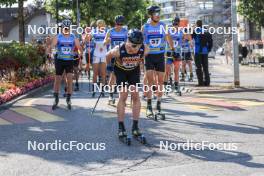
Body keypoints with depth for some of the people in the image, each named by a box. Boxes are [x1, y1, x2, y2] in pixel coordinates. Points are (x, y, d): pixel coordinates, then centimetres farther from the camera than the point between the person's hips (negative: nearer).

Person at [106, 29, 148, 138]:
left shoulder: (143, 50, -30)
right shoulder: (119, 50, -36)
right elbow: (108, 56, -13)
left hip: (134, 71, 2)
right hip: (120, 70, -2)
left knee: (136, 96, -5)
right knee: (123, 96, -10)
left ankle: (135, 126, 2)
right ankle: (121, 127, -4)